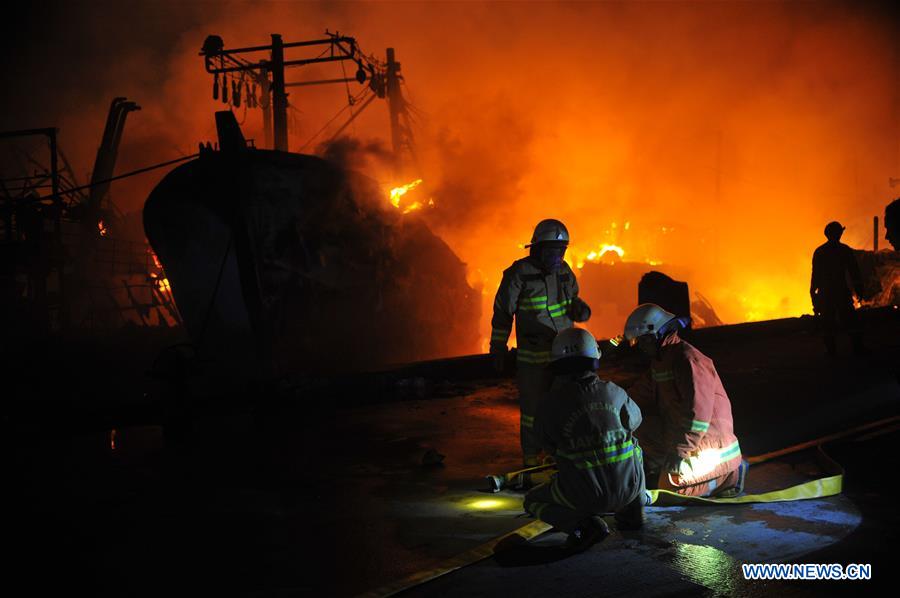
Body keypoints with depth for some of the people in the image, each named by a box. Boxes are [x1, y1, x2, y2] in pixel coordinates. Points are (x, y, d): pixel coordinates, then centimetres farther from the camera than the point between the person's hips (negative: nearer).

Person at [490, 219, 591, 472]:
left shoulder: (564, 271, 6)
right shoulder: (519, 274, -10)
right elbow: (502, 312, -3)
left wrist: (580, 309, -2)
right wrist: (498, 347, 0)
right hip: (533, 356, -5)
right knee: (532, 410, -1)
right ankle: (530, 464, 11)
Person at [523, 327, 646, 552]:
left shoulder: (548, 406, -10)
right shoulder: (614, 393, -4)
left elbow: (549, 447, 8)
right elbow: (635, 420, 18)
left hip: (584, 495, -3)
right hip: (629, 488, 4)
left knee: (533, 501, 21)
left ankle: (583, 524, -4)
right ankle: (632, 511, 24)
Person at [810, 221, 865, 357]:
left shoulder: (819, 252, 3)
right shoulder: (845, 250, -1)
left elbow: (815, 274, 3)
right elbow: (854, 271, -1)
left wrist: (813, 292, 8)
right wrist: (859, 289, 4)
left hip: (825, 293, 1)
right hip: (842, 291, -1)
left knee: (828, 322, 4)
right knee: (850, 320, 5)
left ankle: (831, 350, 0)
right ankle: (858, 347, 2)